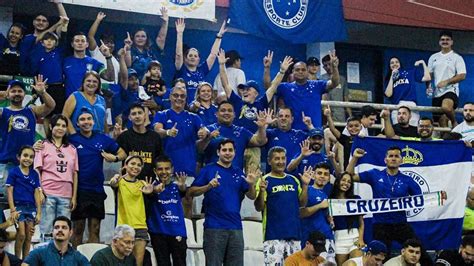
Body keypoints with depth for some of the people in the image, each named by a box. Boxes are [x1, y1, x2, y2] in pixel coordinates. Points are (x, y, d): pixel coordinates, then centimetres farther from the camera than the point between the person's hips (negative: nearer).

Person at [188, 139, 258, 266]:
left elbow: (251, 196, 13)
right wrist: (209, 186, -19)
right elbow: (191, 192, -3)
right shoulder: (208, 170, 2)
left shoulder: (238, 173, 14)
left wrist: (251, 184, -8)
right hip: (214, 227, -4)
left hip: (236, 227, 4)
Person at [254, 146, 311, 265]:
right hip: (273, 234, -5)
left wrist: (305, 185, 0)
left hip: (294, 233, 5)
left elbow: (302, 203, 12)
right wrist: (262, 191, -25)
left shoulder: (293, 180, 12)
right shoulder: (265, 180, -3)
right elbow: (259, 208, -8)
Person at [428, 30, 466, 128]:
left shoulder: (457, 57, 1)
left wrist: (446, 82, -16)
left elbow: (462, 76, -7)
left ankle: (454, 122, -7)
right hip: (437, 92, 5)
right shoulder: (433, 57, 16)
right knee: (441, 120, 5)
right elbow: (429, 74, 19)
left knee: (446, 108, -34)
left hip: (450, 90, -5)